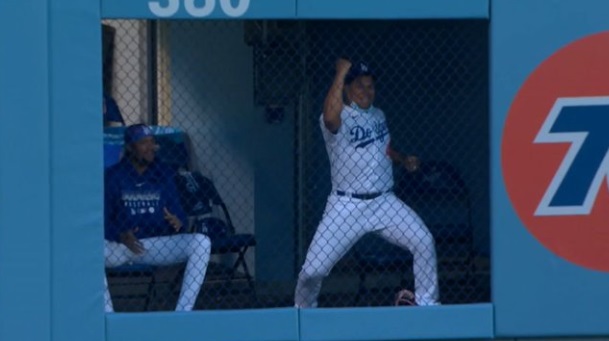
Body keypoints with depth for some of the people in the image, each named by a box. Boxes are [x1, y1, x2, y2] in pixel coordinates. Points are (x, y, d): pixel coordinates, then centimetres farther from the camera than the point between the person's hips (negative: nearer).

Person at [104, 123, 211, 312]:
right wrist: (121, 236, -24)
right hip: (118, 245, -3)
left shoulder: (164, 174, 9)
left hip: (157, 245, 3)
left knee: (201, 242, -23)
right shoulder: (113, 176, 1)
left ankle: (183, 313, -25)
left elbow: (179, 213, 8)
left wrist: (178, 222, -17)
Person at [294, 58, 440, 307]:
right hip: (346, 207, -5)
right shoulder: (339, 118, -12)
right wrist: (341, 72, -32)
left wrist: (403, 160, 12)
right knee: (313, 269, -9)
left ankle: (426, 303, 4)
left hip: (384, 202, 5)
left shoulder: (378, 115, 12)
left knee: (423, 242, -11)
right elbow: (330, 117, -39)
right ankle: (302, 313, 20)